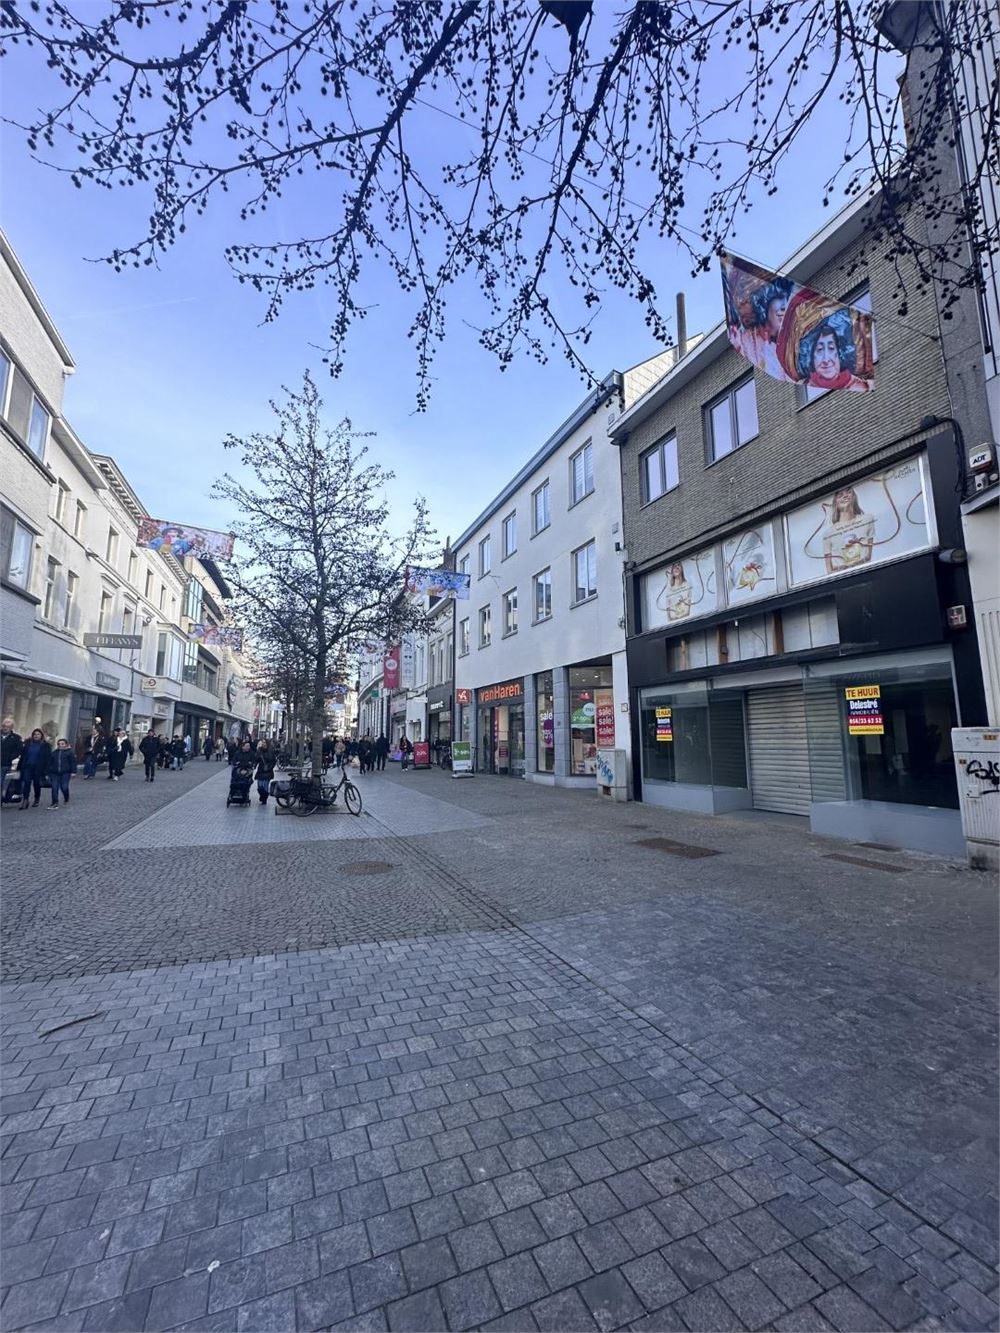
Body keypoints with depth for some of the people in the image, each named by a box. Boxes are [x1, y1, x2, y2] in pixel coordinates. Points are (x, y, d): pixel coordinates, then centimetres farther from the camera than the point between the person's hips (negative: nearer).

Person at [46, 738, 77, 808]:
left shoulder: (69, 752, 3)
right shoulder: (53, 753, 13)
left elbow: (73, 762, -1)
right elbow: (50, 763, 17)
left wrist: (73, 771, -8)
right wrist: (48, 773, 13)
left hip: (65, 773, -3)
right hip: (55, 773, 3)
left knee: (64, 787, -3)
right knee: (54, 788, -4)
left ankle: (66, 799, 24)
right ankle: (55, 803, -1)